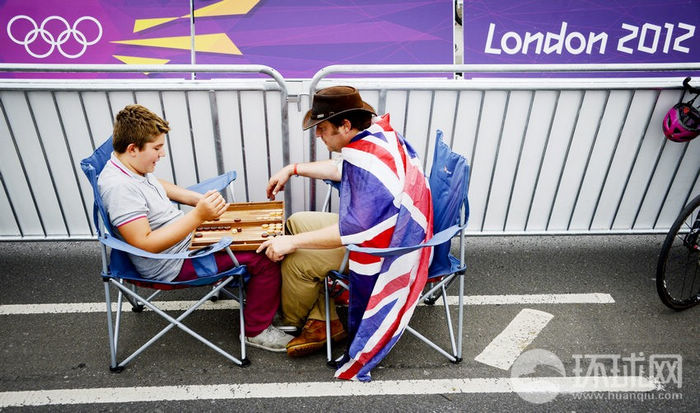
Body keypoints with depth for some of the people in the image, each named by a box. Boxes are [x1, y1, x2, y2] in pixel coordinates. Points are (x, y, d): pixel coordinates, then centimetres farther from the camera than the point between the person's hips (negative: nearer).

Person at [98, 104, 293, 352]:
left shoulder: (133, 167, 2)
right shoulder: (119, 187, -28)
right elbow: (145, 243, -32)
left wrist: (200, 199, 9)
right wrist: (198, 216, -35)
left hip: (186, 236, 11)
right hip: (176, 264, -10)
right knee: (265, 257, -16)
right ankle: (257, 330, 3)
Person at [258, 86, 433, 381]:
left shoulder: (367, 160, -32)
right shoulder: (375, 131, -1)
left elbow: (354, 230, -33)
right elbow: (342, 168, 17)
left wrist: (292, 242, -26)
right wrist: (294, 169, 14)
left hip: (387, 245, -10)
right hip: (379, 223, 11)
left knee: (296, 261, -12)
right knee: (296, 222, 11)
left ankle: (290, 321, 23)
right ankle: (323, 322, 14)